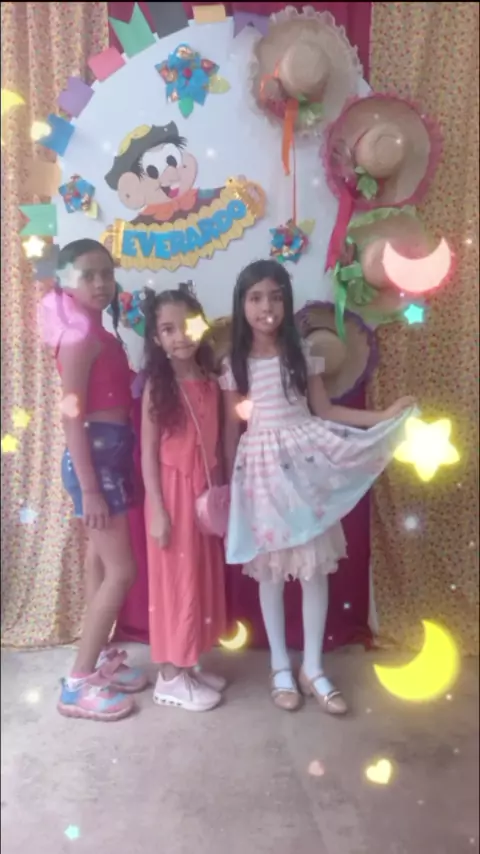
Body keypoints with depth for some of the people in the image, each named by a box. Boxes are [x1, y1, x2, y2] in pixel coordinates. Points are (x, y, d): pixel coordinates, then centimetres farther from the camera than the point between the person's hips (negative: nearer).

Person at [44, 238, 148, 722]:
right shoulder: (80, 336, -15)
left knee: (100, 563, 16)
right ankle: (78, 684, 7)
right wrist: (88, 488, -21)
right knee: (121, 571, -5)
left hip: (110, 453, 9)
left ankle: (100, 661, 30)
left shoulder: (97, 333, 13)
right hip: (94, 456, -9)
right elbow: (72, 416, -19)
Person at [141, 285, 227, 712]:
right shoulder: (157, 386, -10)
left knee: (203, 577, 14)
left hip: (206, 492, 6)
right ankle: (170, 676, 19)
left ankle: (190, 664, 31)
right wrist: (158, 510, -15)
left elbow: (216, 444, 8)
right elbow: (148, 452, -11)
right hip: (173, 492, -6)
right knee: (175, 580, 4)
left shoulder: (210, 382, 4)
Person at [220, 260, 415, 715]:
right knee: (270, 569, 7)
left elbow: (324, 410, 4)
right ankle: (280, 667, 23)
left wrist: (383, 416, -3)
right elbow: (231, 428, 4)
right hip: (262, 465, 0)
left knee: (314, 566, 3)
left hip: (305, 461, 1)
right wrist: (227, 481, 4)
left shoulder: (302, 355, 3)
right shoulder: (234, 366, 2)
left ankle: (312, 667, 19)